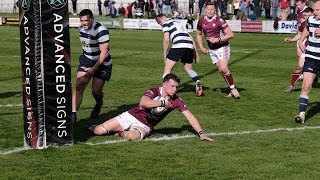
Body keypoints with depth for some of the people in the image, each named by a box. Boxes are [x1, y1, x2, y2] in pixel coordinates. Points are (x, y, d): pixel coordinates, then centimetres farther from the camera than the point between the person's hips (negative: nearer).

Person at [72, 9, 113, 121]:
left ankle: (99, 104, 33)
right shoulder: (81, 28, 0)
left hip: (101, 63, -5)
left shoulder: (101, 31, -24)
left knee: (96, 91, -3)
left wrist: (94, 68, -27)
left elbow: (103, 52, -25)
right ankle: (73, 113, -13)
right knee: (79, 87, -11)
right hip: (86, 60, 5)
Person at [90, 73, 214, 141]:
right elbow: (143, 102, -37)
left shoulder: (176, 101, -5)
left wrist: (201, 133, -14)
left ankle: (122, 133, -2)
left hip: (144, 126, 1)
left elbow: (189, 116, -4)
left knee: (133, 136, -39)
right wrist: (163, 102, -31)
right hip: (131, 116, -1)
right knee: (98, 131, -13)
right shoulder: (153, 92, -16)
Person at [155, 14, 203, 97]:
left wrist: (165, 54, 7)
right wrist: (195, 52, 29)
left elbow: (166, 40, -1)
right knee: (189, 69, 20)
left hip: (178, 46, -7)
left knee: (167, 69, 2)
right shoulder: (178, 23, 32)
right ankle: (198, 81, -6)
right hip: (190, 46, 7)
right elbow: (190, 37, 30)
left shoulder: (166, 24, 10)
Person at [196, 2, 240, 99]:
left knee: (223, 69, -20)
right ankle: (232, 90, 16)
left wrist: (218, 39, -25)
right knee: (221, 70, 5)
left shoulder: (219, 20, -16)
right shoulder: (201, 21, 1)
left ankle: (233, 89, -4)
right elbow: (198, 34, 19)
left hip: (222, 47, -6)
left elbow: (230, 34, -18)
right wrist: (201, 47, 11)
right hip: (211, 50, 6)